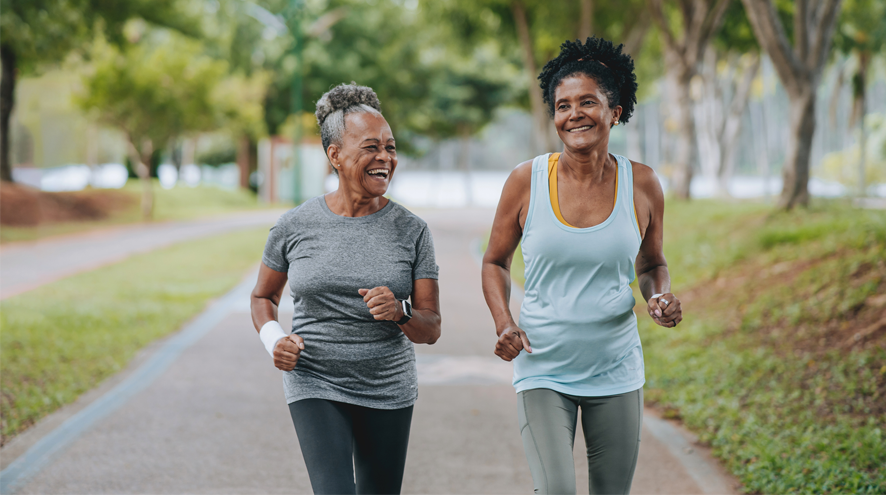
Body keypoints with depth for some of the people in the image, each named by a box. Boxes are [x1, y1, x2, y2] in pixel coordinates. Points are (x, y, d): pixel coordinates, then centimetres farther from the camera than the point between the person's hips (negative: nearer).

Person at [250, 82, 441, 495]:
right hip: (315, 386, -2)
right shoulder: (296, 226, -3)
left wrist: (400, 313, -22)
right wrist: (273, 339, -6)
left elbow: (431, 329, -1)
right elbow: (263, 296, 14)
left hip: (389, 390, 2)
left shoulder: (411, 230, -2)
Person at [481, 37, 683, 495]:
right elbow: (495, 263, 8)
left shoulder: (641, 185, -1)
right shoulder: (526, 181, -5)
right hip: (542, 369, -2)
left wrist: (659, 298, -8)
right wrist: (503, 324, -9)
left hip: (615, 371, 2)